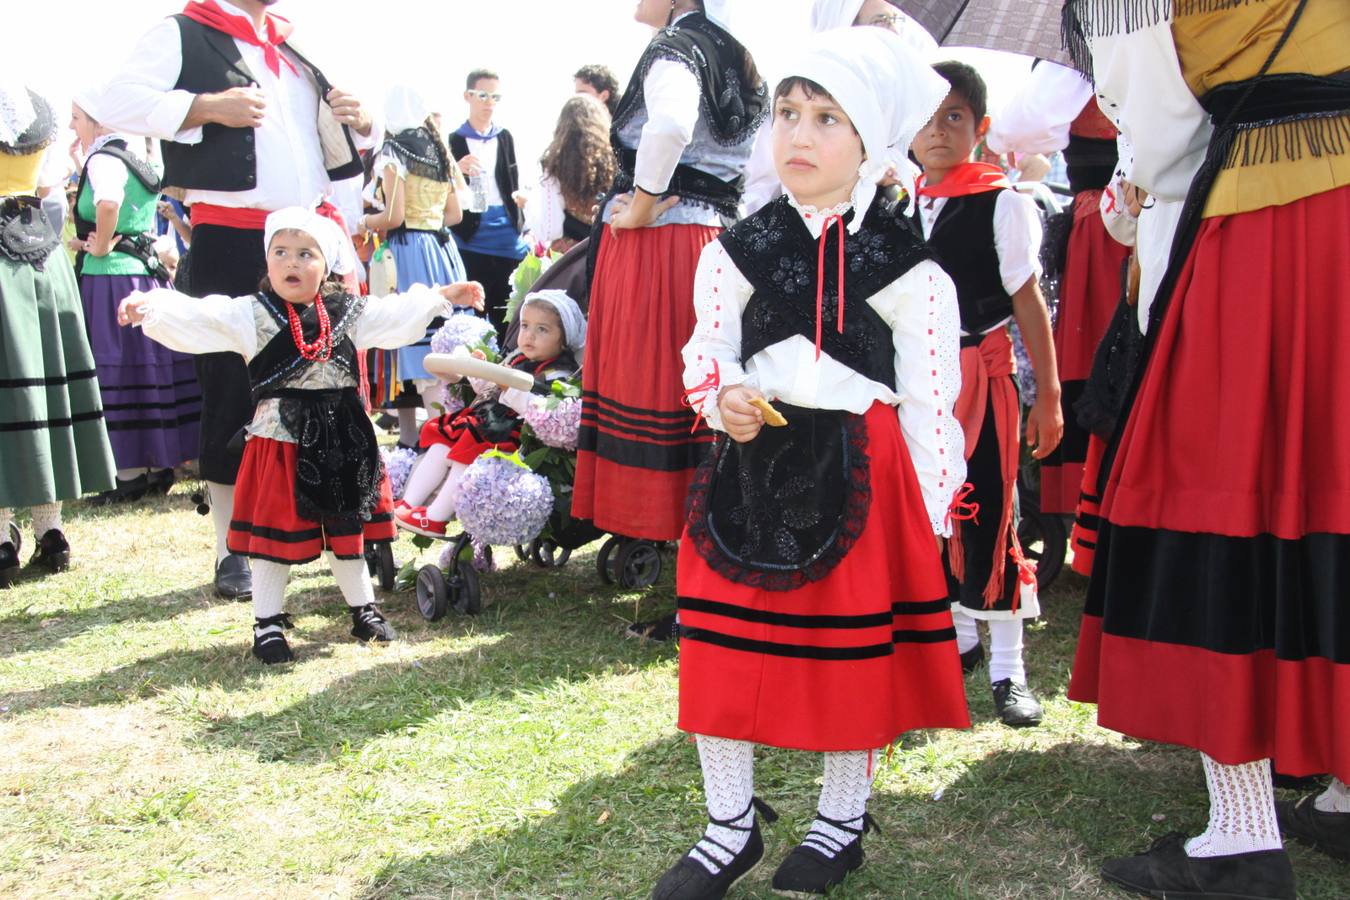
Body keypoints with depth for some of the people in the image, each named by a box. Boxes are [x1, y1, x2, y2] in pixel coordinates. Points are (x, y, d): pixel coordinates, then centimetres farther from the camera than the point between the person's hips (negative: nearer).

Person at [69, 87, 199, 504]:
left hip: (109, 279, -8)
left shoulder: (103, 159, -12)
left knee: (117, 374, -2)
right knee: (150, 371, 11)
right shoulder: (137, 157, 13)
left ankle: (131, 473, 2)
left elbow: (108, 203, -31)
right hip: (147, 271, 8)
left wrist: (102, 245, -18)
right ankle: (161, 465, 17)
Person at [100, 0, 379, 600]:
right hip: (230, 241, -6)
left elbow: (341, 141, 28)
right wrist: (206, 107, -19)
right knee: (232, 393, 0)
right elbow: (117, 104, -11)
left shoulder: (293, 48, 20)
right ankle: (233, 551, 8)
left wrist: (359, 123, 6)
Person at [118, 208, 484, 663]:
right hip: (280, 436, -3)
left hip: (342, 439, 3)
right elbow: (195, 319, -17)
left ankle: (363, 609, 31)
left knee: (347, 527, 15)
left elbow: (399, 316, 17)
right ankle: (268, 622, 17)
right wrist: (150, 307, -34)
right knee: (275, 532, 4)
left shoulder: (348, 312, 6)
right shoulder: (249, 314, -5)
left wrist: (444, 296, 17)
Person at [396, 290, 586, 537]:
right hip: (487, 422, 10)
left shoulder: (558, 376, -11)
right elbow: (491, 391, 32)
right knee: (440, 445, 0)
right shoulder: (517, 359, 18)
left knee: (467, 456, -26)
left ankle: (435, 517, -19)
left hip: (512, 437, -10)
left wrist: (512, 390, -32)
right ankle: (409, 504, 1)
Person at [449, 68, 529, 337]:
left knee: (505, 316, 5)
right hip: (470, 239, -3)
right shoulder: (454, 141, 3)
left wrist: (519, 196, -7)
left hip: (506, 236, 3)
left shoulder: (505, 138, 13)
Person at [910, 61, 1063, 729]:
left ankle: (1007, 667, 9)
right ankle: (957, 638, 28)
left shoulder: (1002, 205, -5)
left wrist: (1048, 395, -6)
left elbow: (1028, 302, -5)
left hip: (981, 375, -5)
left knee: (987, 515, -3)